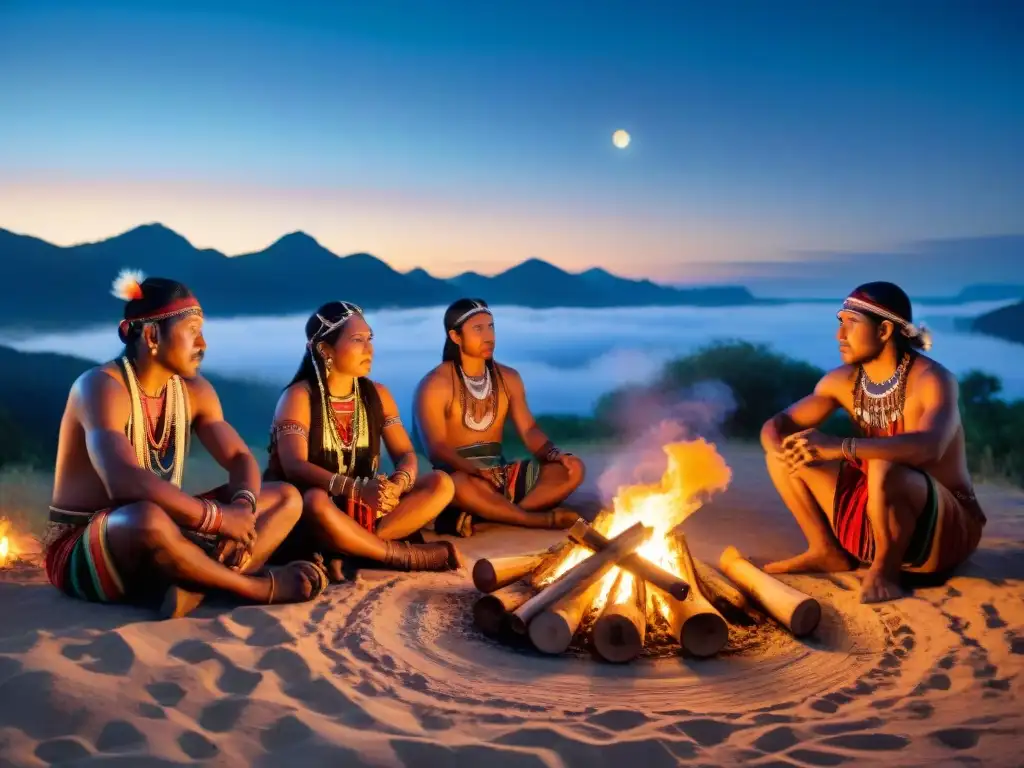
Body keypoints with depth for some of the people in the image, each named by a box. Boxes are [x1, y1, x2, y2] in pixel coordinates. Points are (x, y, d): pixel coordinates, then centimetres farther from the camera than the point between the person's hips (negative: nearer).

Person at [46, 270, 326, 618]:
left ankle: (198, 585, -28)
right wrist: (219, 518, -32)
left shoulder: (194, 390, 4)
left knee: (286, 498, -2)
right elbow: (125, 482, -35)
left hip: (159, 538, 8)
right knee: (150, 519, -44)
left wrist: (243, 510, -23)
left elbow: (240, 459, -1)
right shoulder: (101, 387, -20)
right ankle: (258, 586, -20)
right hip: (82, 551, -8)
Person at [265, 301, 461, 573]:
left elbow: (406, 455, 1)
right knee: (316, 501, -41)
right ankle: (403, 555, -23)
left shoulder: (377, 394, 7)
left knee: (440, 484, -13)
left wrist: (397, 484, -24)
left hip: (365, 508, 6)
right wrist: (357, 489, -38)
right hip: (306, 512, -5)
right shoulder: (299, 396, -10)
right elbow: (294, 466, -23)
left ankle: (350, 549, -25)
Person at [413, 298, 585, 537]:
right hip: (460, 475, -6)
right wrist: (477, 471, -33)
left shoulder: (508, 378, 12)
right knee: (458, 484, -42)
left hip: (500, 473, 6)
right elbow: (436, 448, -15)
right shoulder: (435, 385, -7)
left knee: (572, 468, -15)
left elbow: (529, 430, 7)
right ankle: (543, 519, -27)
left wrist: (556, 455, -15)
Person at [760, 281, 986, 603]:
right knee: (787, 454, -2)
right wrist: (781, 450, -26)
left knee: (885, 468, -39)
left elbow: (930, 447, -41)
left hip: (948, 527, -6)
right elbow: (776, 425, -1)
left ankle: (885, 569, -14)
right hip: (874, 512, 7)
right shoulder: (844, 380, -1)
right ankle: (827, 551, 7)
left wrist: (840, 447, -46)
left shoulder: (932, 380, -20)